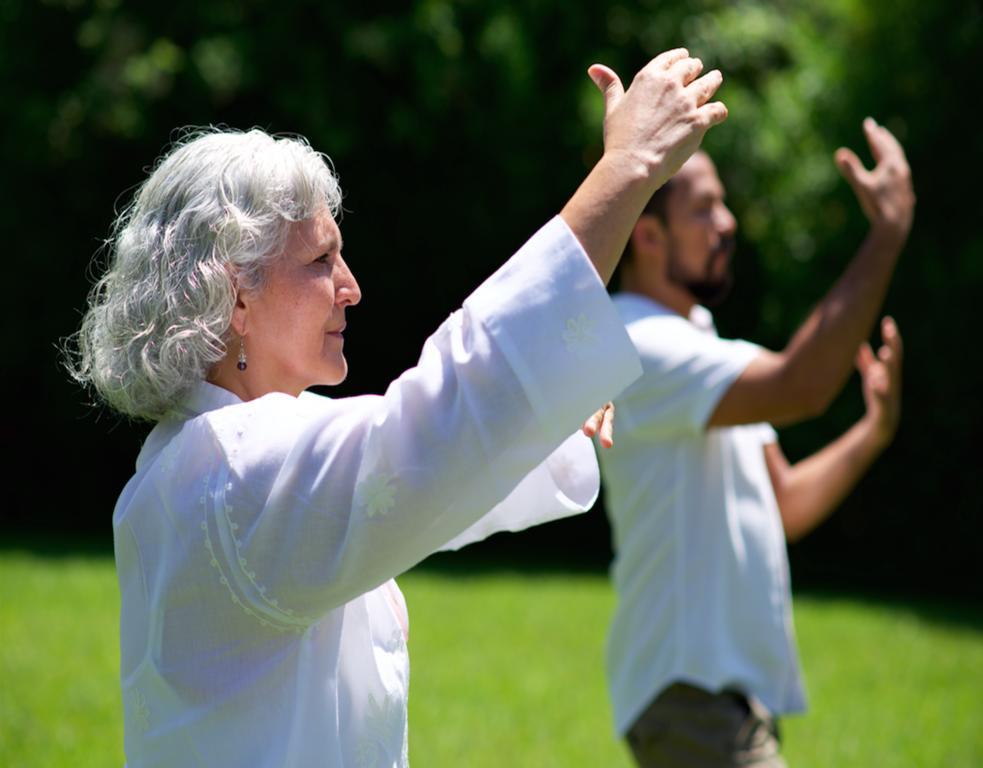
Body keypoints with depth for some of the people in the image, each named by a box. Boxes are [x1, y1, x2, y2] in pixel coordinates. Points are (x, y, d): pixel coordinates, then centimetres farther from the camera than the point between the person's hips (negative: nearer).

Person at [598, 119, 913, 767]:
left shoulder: (697, 343, 17)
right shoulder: (638, 348, -16)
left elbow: (783, 506, 16)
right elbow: (800, 386, -30)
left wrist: (874, 430, 0)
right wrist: (888, 231, -25)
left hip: (736, 692, 10)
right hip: (690, 693, -10)